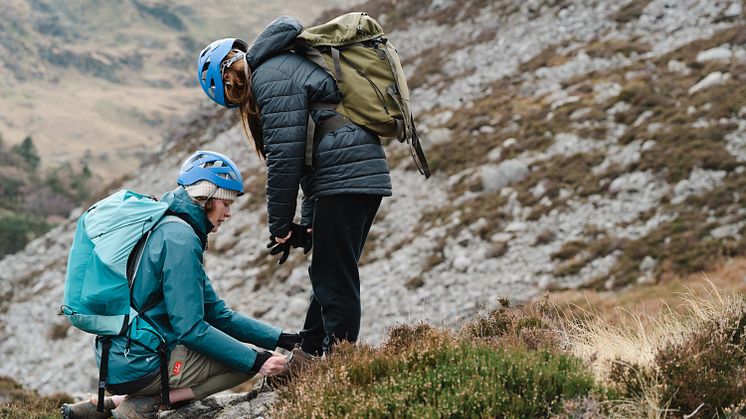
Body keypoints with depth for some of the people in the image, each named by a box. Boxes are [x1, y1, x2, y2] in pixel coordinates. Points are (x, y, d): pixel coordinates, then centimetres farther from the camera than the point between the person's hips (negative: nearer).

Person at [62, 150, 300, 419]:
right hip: (139, 366, -9)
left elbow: (217, 313, 16)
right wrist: (255, 362, -15)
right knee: (246, 362, -5)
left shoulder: (167, 229, 16)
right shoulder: (180, 238, -15)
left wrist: (281, 339, 9)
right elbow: (190, 329, -19)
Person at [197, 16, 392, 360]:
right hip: (368, 174, 10)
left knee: (335, 280, -4)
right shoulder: (289, 66, 25)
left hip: (342, 178, -10)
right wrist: (308, 225, 20)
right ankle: (310, 354, 27)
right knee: (329, 275, 17)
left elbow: (284, 157, -13)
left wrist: (281, 225, -4)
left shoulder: (272, 76, -7)